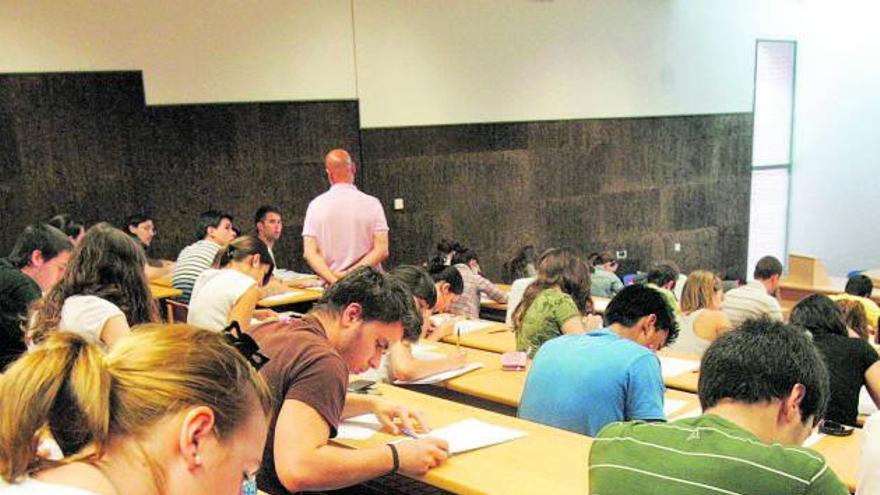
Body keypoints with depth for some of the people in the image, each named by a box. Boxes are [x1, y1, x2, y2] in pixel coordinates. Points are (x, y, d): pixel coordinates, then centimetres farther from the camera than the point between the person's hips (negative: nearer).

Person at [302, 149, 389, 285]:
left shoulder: (316, 205, 3)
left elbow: (310, 253, -4)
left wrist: (334, 280, -12)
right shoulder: (371, 203, -1)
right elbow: (382, 250, -8)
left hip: (332, 286, 1)